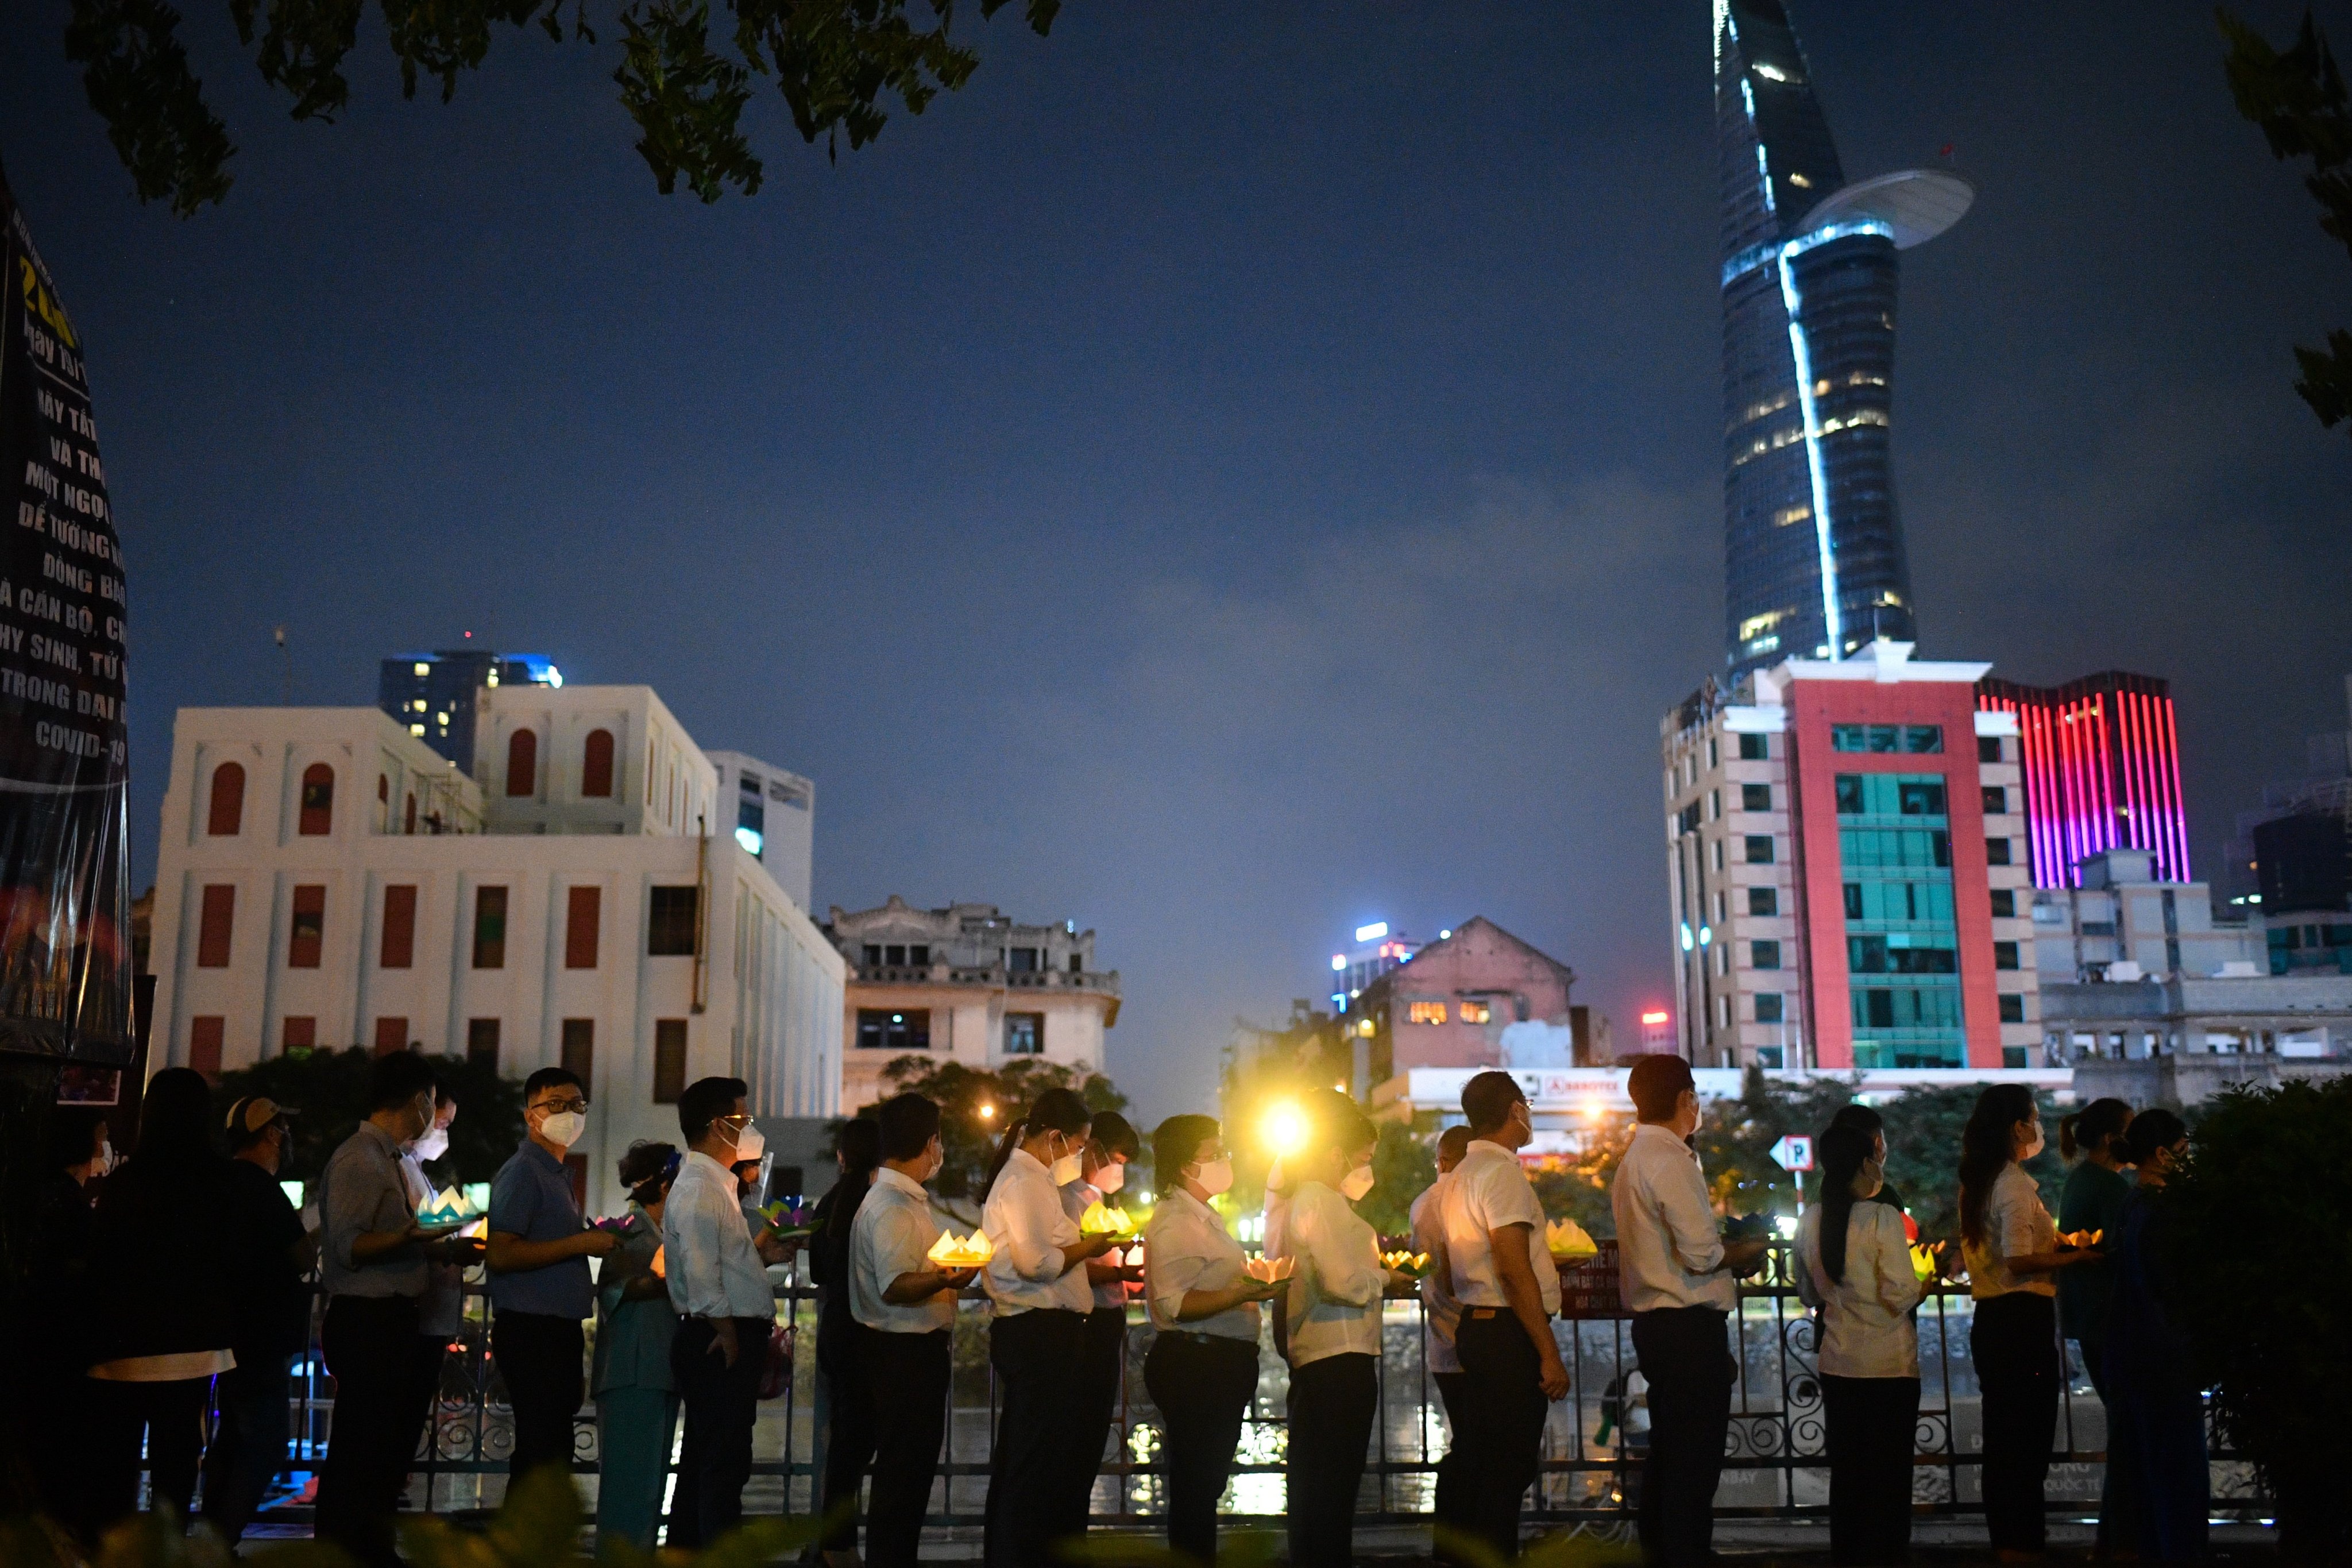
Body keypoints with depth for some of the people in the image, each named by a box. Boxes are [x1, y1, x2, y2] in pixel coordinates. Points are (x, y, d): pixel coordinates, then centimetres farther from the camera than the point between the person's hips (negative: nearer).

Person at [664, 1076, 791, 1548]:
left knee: (702, 1462, 16)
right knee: (726, 1463, -7)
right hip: (720, 1344, -11)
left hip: (720, 1345, 11)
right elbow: (700, 1276, -23)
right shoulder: (699, 1189, -15)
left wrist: (759, 1253, 10)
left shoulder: (712, 1185, 17)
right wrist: (727, 1336, -20)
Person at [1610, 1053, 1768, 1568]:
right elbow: (1701, 1253, -20)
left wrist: (1730, 1256, 17)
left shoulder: (1634, 1159, 16)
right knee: (1695, 1459, -4)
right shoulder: (1670, 1159, -15)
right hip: (1688, 1326, -10)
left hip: (1654, 1324, 10)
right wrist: (1747, 1252, -3)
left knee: (1667, 1450, 18)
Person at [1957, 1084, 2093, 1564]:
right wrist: (2075, 1256, -11)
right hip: (2023, 1318, -9)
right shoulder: (2016, 1184, -14)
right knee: (2029, 1438, -1)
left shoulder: (1977, 1183, 13)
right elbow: (2019, 1261, -22)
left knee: (2001, 1437, 14)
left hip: (1989, 1319, 9)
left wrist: (2057, 1244, 20)